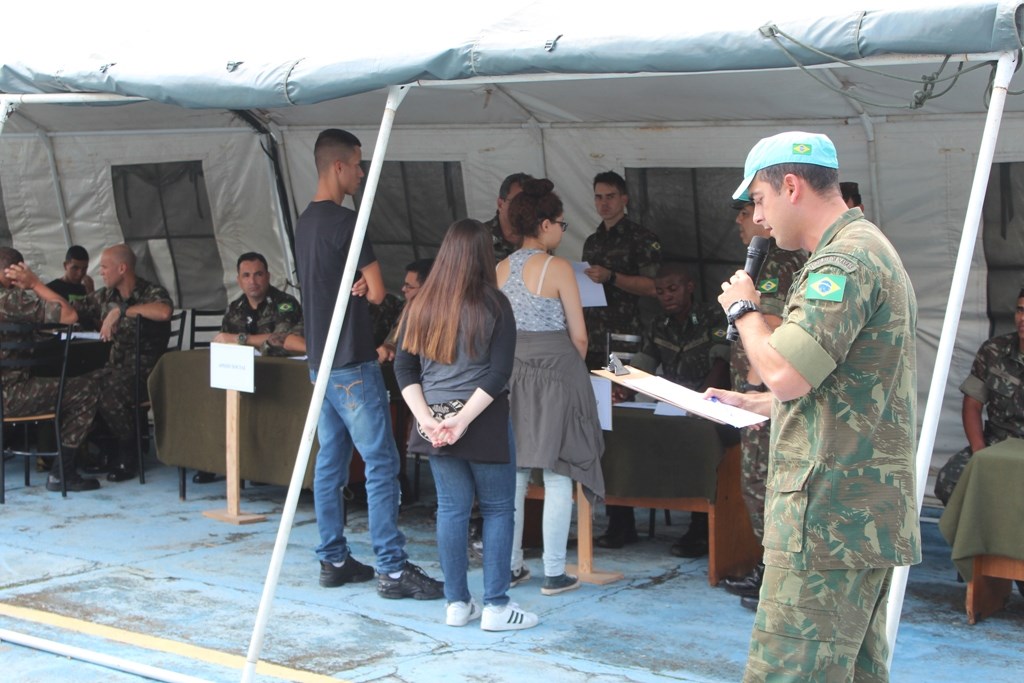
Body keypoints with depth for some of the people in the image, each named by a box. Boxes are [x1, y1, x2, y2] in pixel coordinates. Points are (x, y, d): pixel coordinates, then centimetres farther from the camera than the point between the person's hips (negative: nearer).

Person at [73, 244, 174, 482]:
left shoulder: (152, 293, -6)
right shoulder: (104, 296, 15)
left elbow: (164, 312, -30)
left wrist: (121, 310, -23)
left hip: (145, 369, -6)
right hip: (115, 365, 7)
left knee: (108, 393, -32)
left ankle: (128, 457, -10)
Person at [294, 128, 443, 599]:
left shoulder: (304, 223, 13)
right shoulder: (346, 222, -16)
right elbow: (377, 292, -15)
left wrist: (354, 288, -2)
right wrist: (364, 288, 6)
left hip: (319, 360, 10)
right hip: (352, 364, -10)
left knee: (330, 462, 12)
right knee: (381, 464, -7)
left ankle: (333, 560, 18)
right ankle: (392, 569, -6)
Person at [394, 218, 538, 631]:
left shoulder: (421, 306, 4)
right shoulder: (494, 306, -8)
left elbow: (403, 368, 2)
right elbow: (499, 373, -14)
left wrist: (427, 418, -4)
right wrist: (463, 419, -14)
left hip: (436, 423, 4)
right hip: (483, 424, -4)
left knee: (452, 508, 10)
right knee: (498, 508, 6)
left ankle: (457, 604, 15)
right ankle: (495, 606, 7)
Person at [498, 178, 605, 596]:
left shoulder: (501, 269, 6)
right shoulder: (557, 268, -10)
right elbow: (578, 335, -7)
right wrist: (573, 366, 11)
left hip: (511, 372, 6)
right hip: (555, 373, -6)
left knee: (514, 474, 12)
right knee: (557, 478, 0)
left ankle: (511, 565, 18)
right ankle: (554, 573, 3)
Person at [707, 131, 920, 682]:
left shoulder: (845, 259, -15)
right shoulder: (869, 249, 20)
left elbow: (786, 374, -25)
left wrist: (743, 308, -7)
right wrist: (755, 404, 24)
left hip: (831, 517, -11)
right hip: (867, 513, 11)